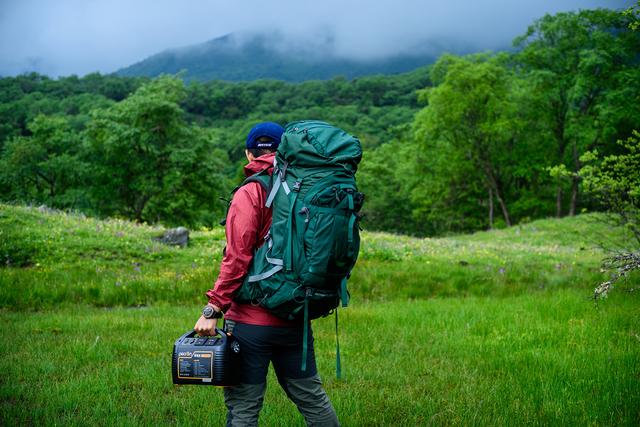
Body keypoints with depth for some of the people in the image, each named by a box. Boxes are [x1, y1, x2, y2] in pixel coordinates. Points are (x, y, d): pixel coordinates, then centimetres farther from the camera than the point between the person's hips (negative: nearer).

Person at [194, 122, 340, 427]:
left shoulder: (250, 194, -10)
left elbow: (237, 259, -17)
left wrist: (213, 309, -14)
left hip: (251, 319, -5)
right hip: (295, 320, 5)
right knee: (311, 397, 19)